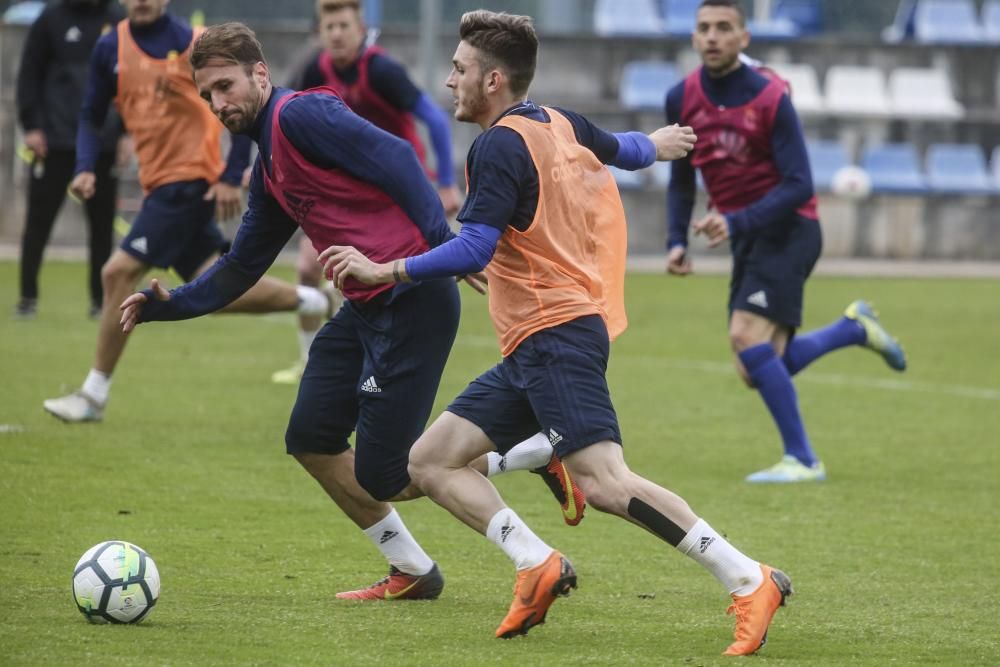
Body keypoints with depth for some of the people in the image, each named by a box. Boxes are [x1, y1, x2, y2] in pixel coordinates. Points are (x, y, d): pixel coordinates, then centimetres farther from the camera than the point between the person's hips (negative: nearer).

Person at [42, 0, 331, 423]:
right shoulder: (110, 49, 6)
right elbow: (91, 117, 15)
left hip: (190, 181, -7)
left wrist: (231, 178, -11)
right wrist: (85, 169, -3)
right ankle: (313, 301, 31)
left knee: (118, 273, -14)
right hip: (160, 183, 7)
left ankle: (94, 396, -6)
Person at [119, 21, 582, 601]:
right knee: (311, 439, 12)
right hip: (366, 308, 10)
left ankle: (534, 455, 5)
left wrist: (443, 244, -29)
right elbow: (241, 267, 27)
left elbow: (394, 158, -21)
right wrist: (170, 305, 14)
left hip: (412, 299, -10)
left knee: (384, 477, -8)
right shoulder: (269, 167, 20)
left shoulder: (300, 115, -10)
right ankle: (413, 573, 23)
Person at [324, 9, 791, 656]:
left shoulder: (500, 146, -12)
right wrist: (655, 144, 59)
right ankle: (538, 566, -4)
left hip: (556, 335, -10)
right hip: (533, 351, 10)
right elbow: (620, 148, 36)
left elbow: (474, 250, -22)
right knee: (431, 462, 6)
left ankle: (750, 581, -20)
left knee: (605, 484, -22)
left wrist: (383, 271, -17)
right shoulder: (561, 124, 15)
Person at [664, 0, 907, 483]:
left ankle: (802, 460, -13)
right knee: (757, 372, 3)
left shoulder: (769, 98, -15)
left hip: (787, 229, -7)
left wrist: (737, 222, -29)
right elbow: (682, 179, 15)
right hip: (746, 239, 7)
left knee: (747, 337, -23)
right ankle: (855, 328, 26)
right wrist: (677, 240, 2)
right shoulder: (681, 100, 2)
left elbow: (798, 186, -18)